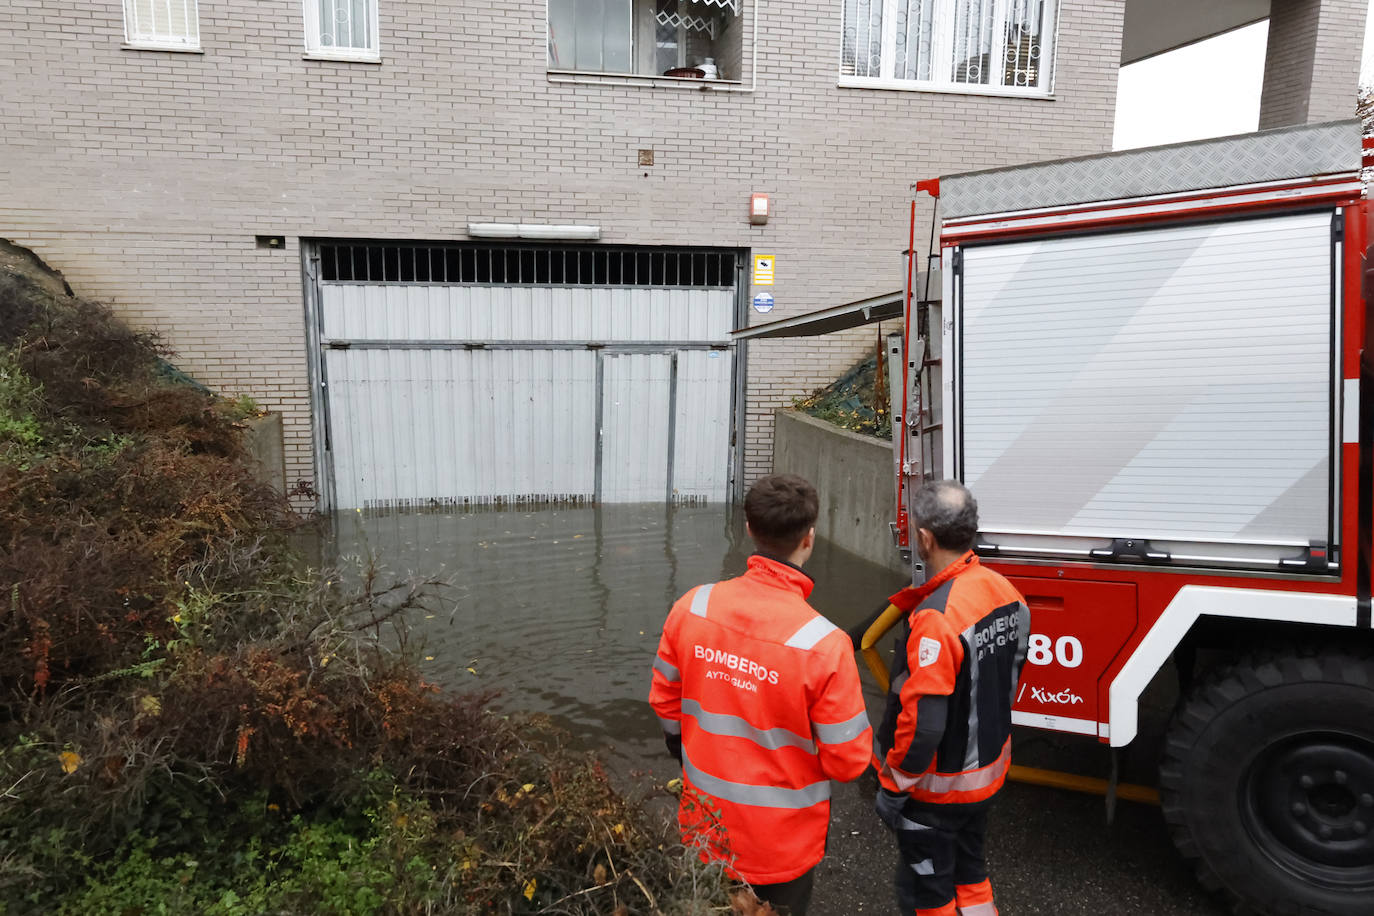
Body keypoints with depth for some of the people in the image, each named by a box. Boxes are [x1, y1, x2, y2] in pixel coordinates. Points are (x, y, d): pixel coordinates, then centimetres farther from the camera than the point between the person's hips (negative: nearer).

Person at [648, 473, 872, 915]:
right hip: (781, 846, -3)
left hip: (704, 829, 4)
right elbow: (849, 761, -19)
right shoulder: (824, 644, -29)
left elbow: (664, 700, -1)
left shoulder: (692, 607, -16)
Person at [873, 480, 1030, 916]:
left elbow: (923, 723, -31)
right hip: (987, 774, 8)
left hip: (936, 786, -7)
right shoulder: (1007, 593, -6)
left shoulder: (935, 618, -33)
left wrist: (893, 786, -16)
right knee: (969, 872, 27)